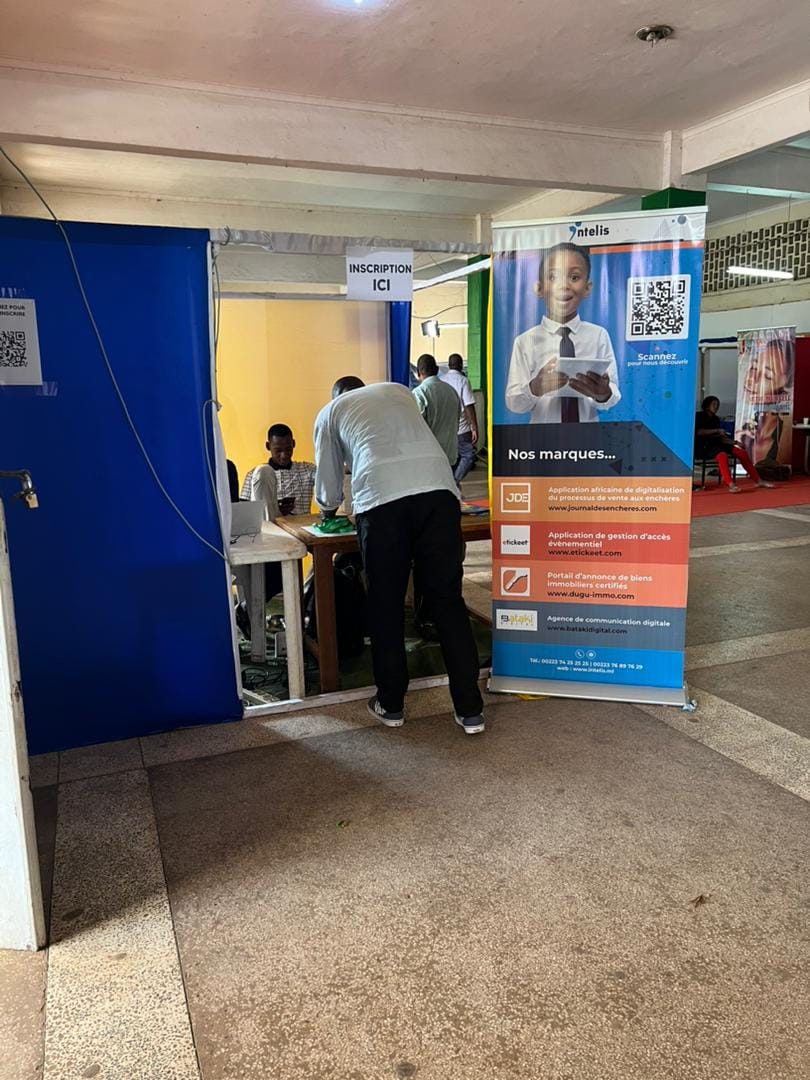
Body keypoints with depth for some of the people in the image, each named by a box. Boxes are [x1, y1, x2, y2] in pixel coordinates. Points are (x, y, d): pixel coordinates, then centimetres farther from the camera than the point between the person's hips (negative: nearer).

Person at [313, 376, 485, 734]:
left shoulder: (330, 411, 27)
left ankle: (391, 705, 23)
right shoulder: (398, 391, 35)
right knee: (448, 600, 8)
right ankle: (470, 710, 12)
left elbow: (328, 486, 30)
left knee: (386, 606, 11)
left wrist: (329, 509, 52)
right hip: (438, 488, 3)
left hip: (381, 497, -2)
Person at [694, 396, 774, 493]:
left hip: (716, 443, 8)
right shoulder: (699, 416, -2)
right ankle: (731, 484, -52)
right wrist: (717, 431, -14)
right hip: (704, 446, -8)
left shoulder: (715, 419, 18)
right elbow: (698, 432, -17)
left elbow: (719, 437, 15)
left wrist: (734, 442, 1)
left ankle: (758, 481, -3)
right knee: (722, 455, -37)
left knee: (741, 453, -6)